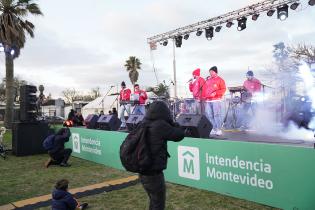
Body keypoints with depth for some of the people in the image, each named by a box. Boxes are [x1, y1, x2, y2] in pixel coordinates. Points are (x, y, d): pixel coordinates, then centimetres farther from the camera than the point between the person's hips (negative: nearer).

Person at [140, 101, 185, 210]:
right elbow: (179, 135, -10)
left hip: (143, 172, 7)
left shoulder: (144, 124, 2)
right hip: (154, 174, -7)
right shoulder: (160, 125, -19)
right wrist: (172, 123, 5)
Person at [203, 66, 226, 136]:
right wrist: (204, 96, 11)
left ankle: (218, 129, -5)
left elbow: (223, 89, -4)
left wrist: (215, 93, -15)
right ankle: (213, 129, 10)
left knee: (217, 114, -9)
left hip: (216, 100, -6)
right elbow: (204, 89, 21)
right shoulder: (208, 80, 19)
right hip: (208, 100, 6)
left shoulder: (220, 80, 4)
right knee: (209, 115, 3)